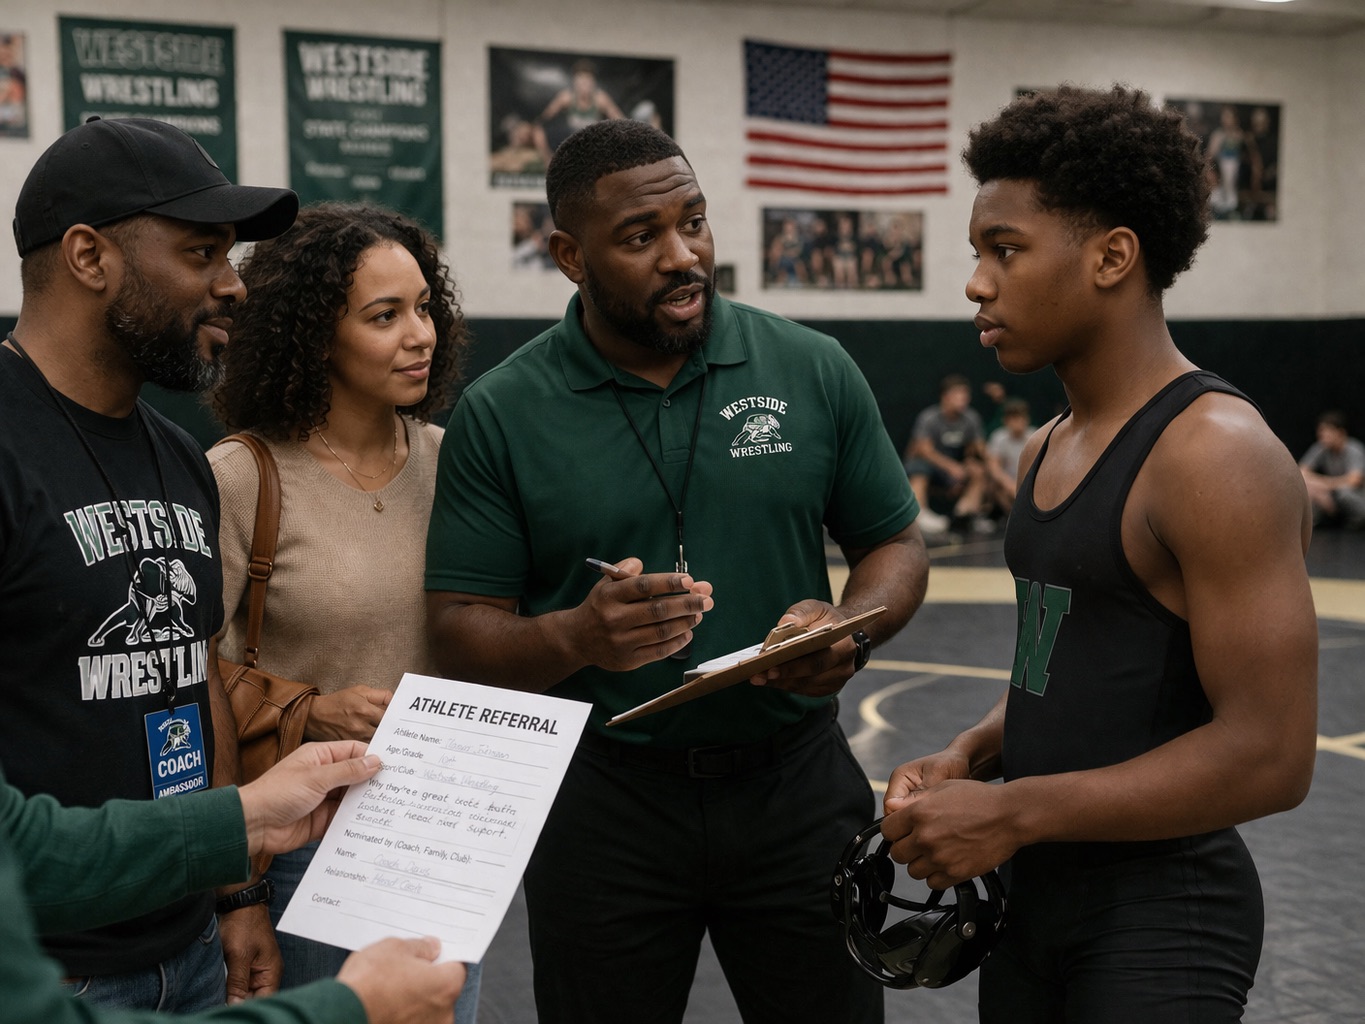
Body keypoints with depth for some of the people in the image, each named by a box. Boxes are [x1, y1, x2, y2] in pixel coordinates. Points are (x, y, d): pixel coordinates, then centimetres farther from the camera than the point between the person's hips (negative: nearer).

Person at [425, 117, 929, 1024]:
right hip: (601, 802, -1)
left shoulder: (815, 370, 0)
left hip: (798, 786, 1)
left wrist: (852, 628, -15)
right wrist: (576, 638, -25)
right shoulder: (501, 413, -4)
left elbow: (897, 546, 7)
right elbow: (460, 631, -5)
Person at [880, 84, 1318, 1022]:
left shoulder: (1214, 453, -18)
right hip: (1033, 888, 8)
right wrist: (969, 756, 1)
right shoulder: (1050, 450, 9)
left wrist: (1011, 813, -20)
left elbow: (1269, 755, -22)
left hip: (1160, 913, -8)